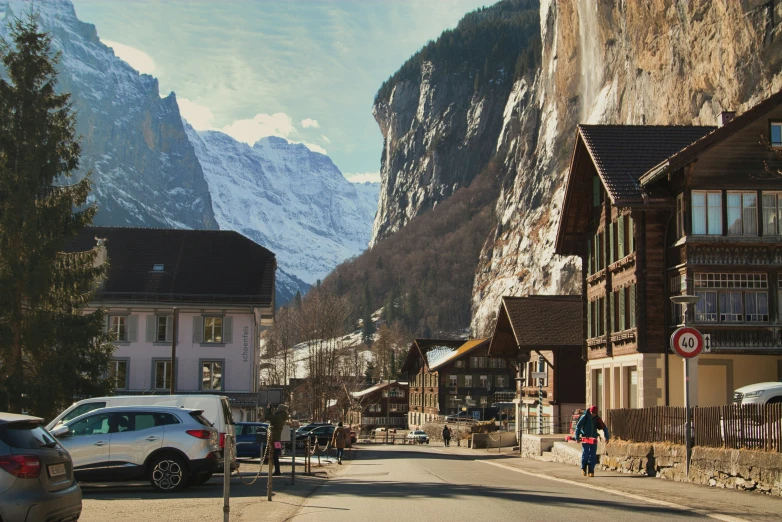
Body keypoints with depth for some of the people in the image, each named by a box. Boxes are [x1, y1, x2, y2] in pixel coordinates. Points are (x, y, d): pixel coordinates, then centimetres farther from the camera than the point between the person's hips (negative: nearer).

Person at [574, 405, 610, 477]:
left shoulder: (597, 419, 4)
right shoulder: (584, 417, -5)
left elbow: (604, 427, 9)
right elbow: (578, 427, -3)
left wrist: (607, 437, 3)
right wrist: (577, 437, -7)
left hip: (593, 439, 3)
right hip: (585, 439, -3)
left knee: (593, 455, 0)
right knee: (585, 454, -9)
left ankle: (591, 471, 6)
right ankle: (583, 468, 11)